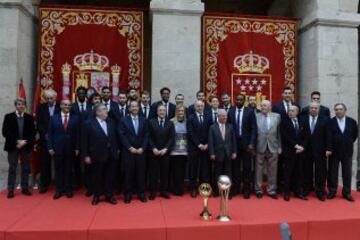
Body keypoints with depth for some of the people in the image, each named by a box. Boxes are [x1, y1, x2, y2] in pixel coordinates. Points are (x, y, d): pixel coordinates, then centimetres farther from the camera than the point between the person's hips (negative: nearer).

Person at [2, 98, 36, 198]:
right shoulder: (8, 116, 1)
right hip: (12, 146, -1)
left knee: (26, 168, 7)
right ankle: (11, 190, 10)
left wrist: (24, 141, -12)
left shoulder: (29, 117, 4)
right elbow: (5, 132, -5)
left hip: (26, 146, 2)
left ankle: (25, 188, 17)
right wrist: (17, 141, -14)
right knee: (12, 168, 3)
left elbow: (32, 133, 3)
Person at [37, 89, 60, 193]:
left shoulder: (61, 107, -2)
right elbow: (39, 123, 2)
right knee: (45, 163, 6)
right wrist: (45, 134, -10)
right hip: (45, 139, 2)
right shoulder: (41, 107, 7)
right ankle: (44, 184, 17)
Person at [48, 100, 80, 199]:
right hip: (57, 148, 0)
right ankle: (59, 190, 19)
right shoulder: (54, 118, 5)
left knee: (68, 170, 9)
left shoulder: (75, 118, 2)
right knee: (58, 170, 8)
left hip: (70, 149, 0)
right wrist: (50, 147, -4)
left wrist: (77, 148, -3)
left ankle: (68, 190, 20)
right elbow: (50, 134, 3)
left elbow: (77, 134, 1)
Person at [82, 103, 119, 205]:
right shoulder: (89, 123, -7)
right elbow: (84, 140, -6)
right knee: (97, 177, 11)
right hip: (97, 155, -3)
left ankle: (109, 195, 25)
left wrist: (117, 149, 7)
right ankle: (96, 196, 28)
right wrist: (86, 155, -8)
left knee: (110, 176, 11)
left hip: (111, 155, 4)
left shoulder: (111, 122, 6)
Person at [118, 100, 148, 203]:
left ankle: (141, 193, 17)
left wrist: (142, 148, -7)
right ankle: (128, 194, 15)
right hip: (128, 151, -2)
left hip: (141, 151, 2)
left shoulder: (143, 120, 8)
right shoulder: (123, 120, 1)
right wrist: (130, 148, -12)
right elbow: (122, 136, -5)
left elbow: (146, 135, 5)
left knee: (141, 173, 6)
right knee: (128, 173, 3)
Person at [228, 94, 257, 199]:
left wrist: (252, 143, -13)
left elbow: (254, 129, -5)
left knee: (247, 167, 6)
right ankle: (236, 188, 20)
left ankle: (247, 189, 16)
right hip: (234, 143, 2)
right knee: (235, 167, 8)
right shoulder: (230, 111, 4)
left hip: (246, 143, -2)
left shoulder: (250, 111, -2)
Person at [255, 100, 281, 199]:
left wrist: (279, 147, 1)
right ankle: (258, 190, 21)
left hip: (273, 147, 1)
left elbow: (279, 132, 4)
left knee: (272, 170, 9)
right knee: (259, 170, 7)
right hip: (260, 147, -1)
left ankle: (271, 191, 22)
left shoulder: (277, 116, 5)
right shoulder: (256, 116, 1)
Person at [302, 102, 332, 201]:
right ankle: (307, 188, 24)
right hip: (306, 149, 1)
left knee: (320, 171, 4)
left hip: (320, 150, -1)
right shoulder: (303, 119, 3)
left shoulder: (325, 119, 1)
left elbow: (328, 135, -3)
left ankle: (320, 192, 13)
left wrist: (328, 149, -8)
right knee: (307, 171, 11)